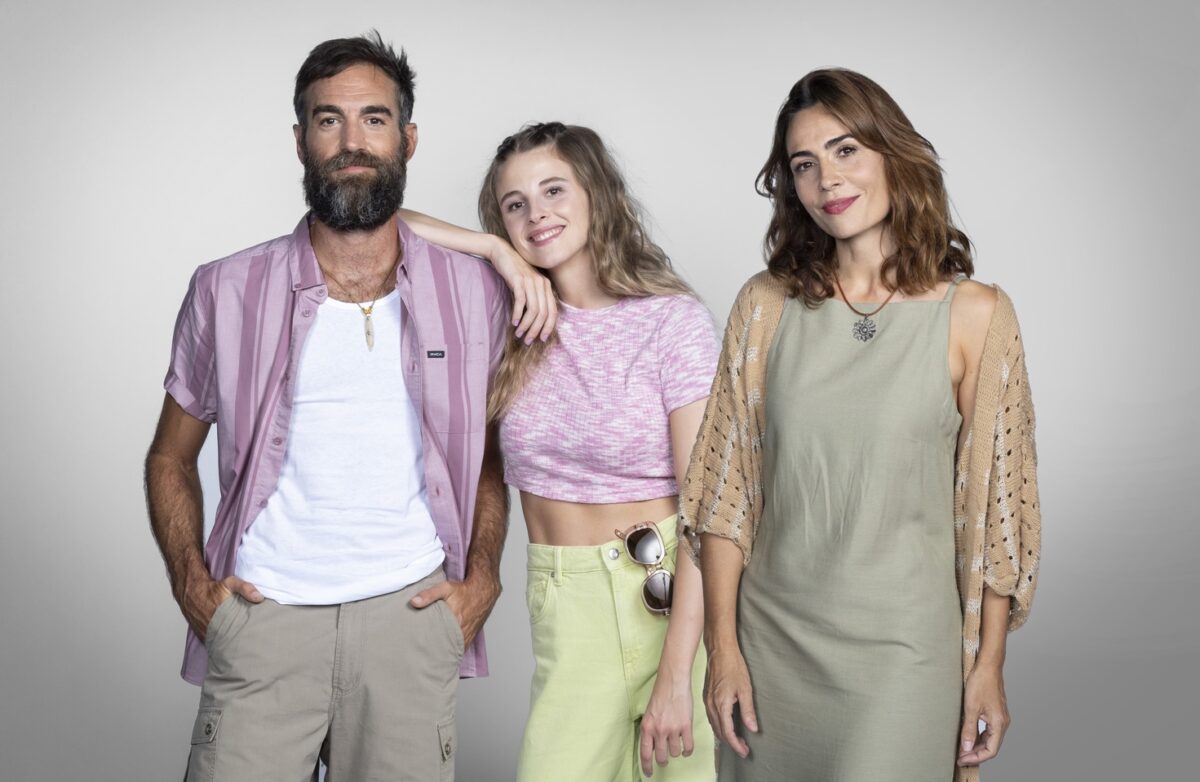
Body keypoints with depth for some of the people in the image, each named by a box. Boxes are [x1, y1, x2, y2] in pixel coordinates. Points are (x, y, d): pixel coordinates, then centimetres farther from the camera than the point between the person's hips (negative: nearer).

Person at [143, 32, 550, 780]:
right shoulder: (227, 293, 1)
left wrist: (482, 580, 2)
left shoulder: (474, 292, 3)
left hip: (410, 613, 1)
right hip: (260, 616, 0)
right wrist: (191, 583, -1)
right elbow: (172, 458, 12)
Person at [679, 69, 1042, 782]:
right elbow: (724, 485, 1)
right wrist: (723, 647, -1)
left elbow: (993, 504, -2)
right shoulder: (767, 304, 0)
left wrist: (989, 668, -1)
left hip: (902, 648, -2)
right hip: (770, 637, 3)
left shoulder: (974, 314, -6)